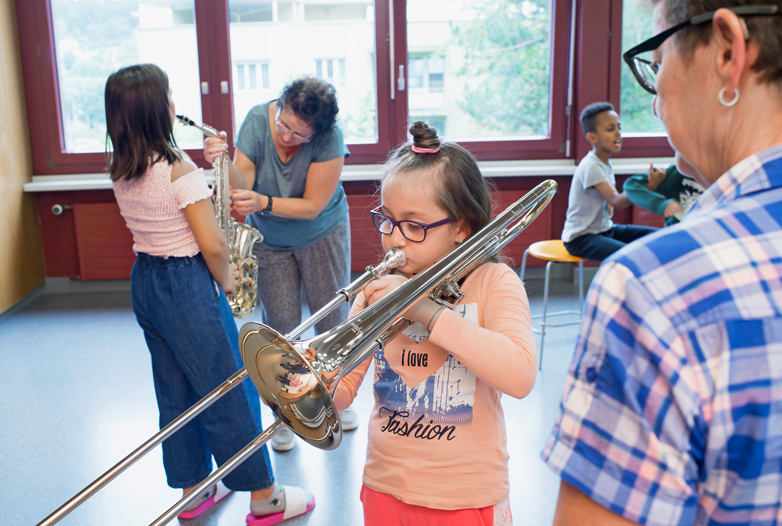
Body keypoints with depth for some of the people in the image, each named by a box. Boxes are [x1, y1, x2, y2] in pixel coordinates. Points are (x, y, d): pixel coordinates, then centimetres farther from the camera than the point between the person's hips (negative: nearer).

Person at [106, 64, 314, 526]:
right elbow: (213, 245, -22)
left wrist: (206, 166, 6)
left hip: (144, 284, 8)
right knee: (230, 392, 5)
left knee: (176, 392, 19)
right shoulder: (180, 170, -22)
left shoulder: (121, 171, 3)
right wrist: (226, 279, -2)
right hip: (187, 288, -8)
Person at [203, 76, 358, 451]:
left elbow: (313, 206, -26)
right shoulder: (258, 120, -19)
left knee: (333, 320, 8)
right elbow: (241, 185, -22)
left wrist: (264, 203, -39)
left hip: (322, 237, -1)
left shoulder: (329, 139, -27)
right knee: (281, 328, 3)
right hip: (269, 242, 2)